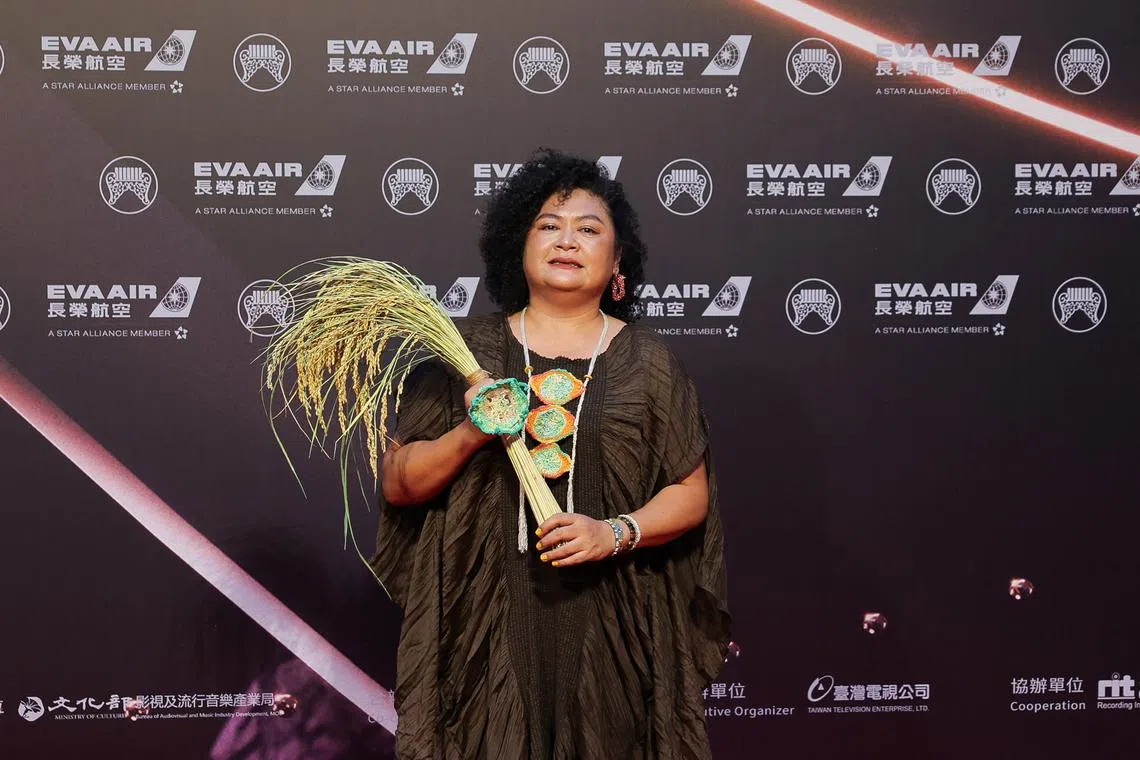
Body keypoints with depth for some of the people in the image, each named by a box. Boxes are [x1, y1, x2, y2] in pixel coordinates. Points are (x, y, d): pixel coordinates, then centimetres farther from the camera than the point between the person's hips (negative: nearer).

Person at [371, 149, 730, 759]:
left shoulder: (649, 362, 5)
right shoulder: (467, 350, 4)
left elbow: (691, 496, 6)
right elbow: (397, 486, 3)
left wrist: (616, 532, -12)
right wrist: (471, 434, -14)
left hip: (606, 628, 1)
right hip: (484, 622, 0)